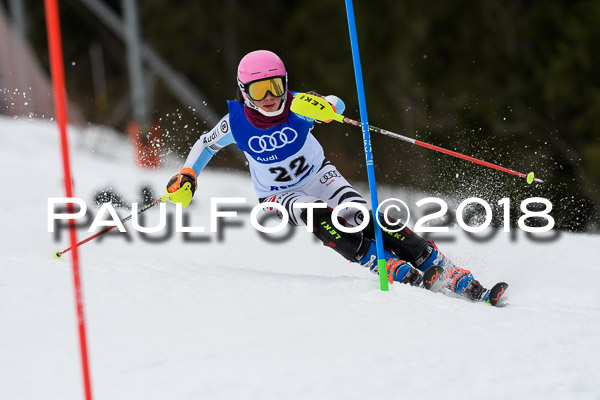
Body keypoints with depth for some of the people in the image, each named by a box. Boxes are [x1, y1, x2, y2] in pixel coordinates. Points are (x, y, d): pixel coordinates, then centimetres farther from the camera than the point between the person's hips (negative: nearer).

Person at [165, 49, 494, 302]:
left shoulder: (296, 107, -22)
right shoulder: (237, 122, -20)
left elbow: (337, 104, -31)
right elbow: (206, 144, -3)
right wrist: (187, 177, -18)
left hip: (318, 175, 0)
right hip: (279, 196, 0)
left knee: (360, 217, -23)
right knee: (320, 218, -33)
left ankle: (443, 270, -24)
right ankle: (390, 268, -33)